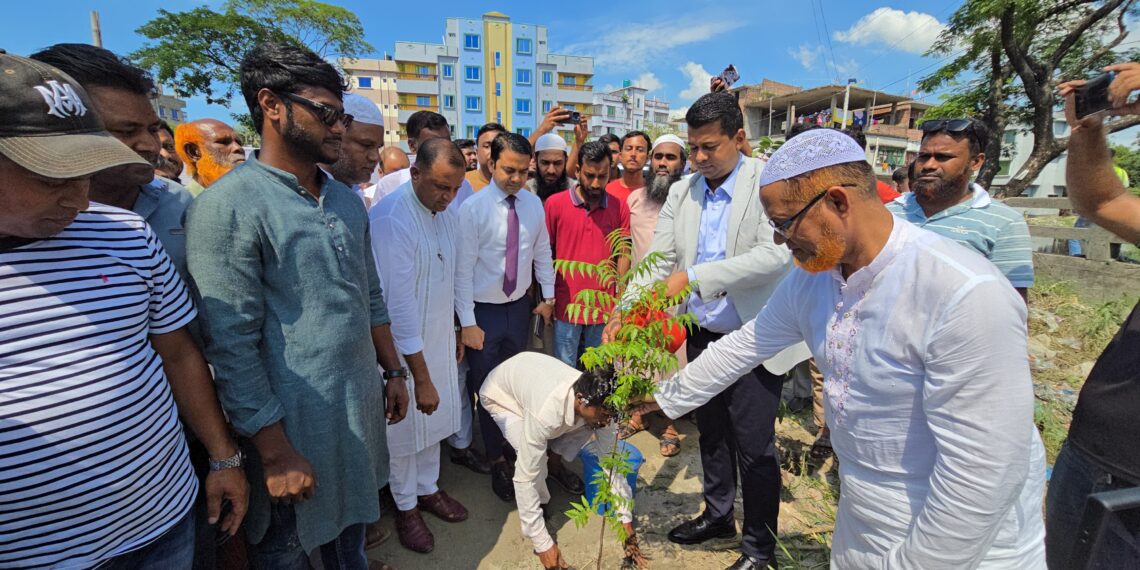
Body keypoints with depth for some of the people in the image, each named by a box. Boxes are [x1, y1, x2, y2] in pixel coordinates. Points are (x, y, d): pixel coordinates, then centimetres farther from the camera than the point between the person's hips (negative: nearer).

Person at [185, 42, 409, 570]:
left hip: (360, 404, 6)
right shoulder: (227, 206, -16)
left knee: (349, 527, 25)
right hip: (292, 418, -5)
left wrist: (393, 371, 12)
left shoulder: (347, 200, 6)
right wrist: (275, 454, -15)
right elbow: (231, 345, -18)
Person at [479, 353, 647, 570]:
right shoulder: (546, 413, -44)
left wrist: (626, 520, -15)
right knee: (534, 461, -31)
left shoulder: (599, 401, -27)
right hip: (502, 396, -4)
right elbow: (525, 478, -36)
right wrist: (543, 544, -29)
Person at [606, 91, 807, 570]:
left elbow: (777, 253, -24)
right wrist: (625, 311, -15)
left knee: (753, 446, 6)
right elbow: (658, 262, -1)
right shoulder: (681, 192, 3)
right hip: (702, 335, 5)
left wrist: (695, 275, -30)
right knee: (711, 433, 20)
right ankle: (718, 515, 44)